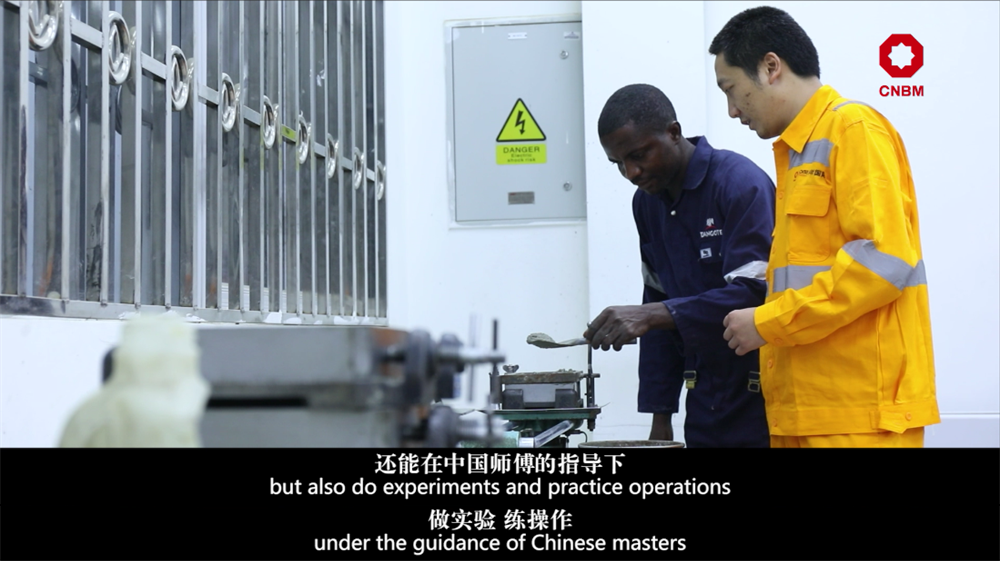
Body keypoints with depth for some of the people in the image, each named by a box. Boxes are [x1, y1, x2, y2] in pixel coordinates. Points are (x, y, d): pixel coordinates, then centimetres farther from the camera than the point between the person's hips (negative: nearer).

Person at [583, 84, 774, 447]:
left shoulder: (741, 183, -13)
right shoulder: (647, 201, 9)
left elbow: (753, 293, -22)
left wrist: (651, 315, -32)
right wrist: (660, 415, 8)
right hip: (704, 401, 6)